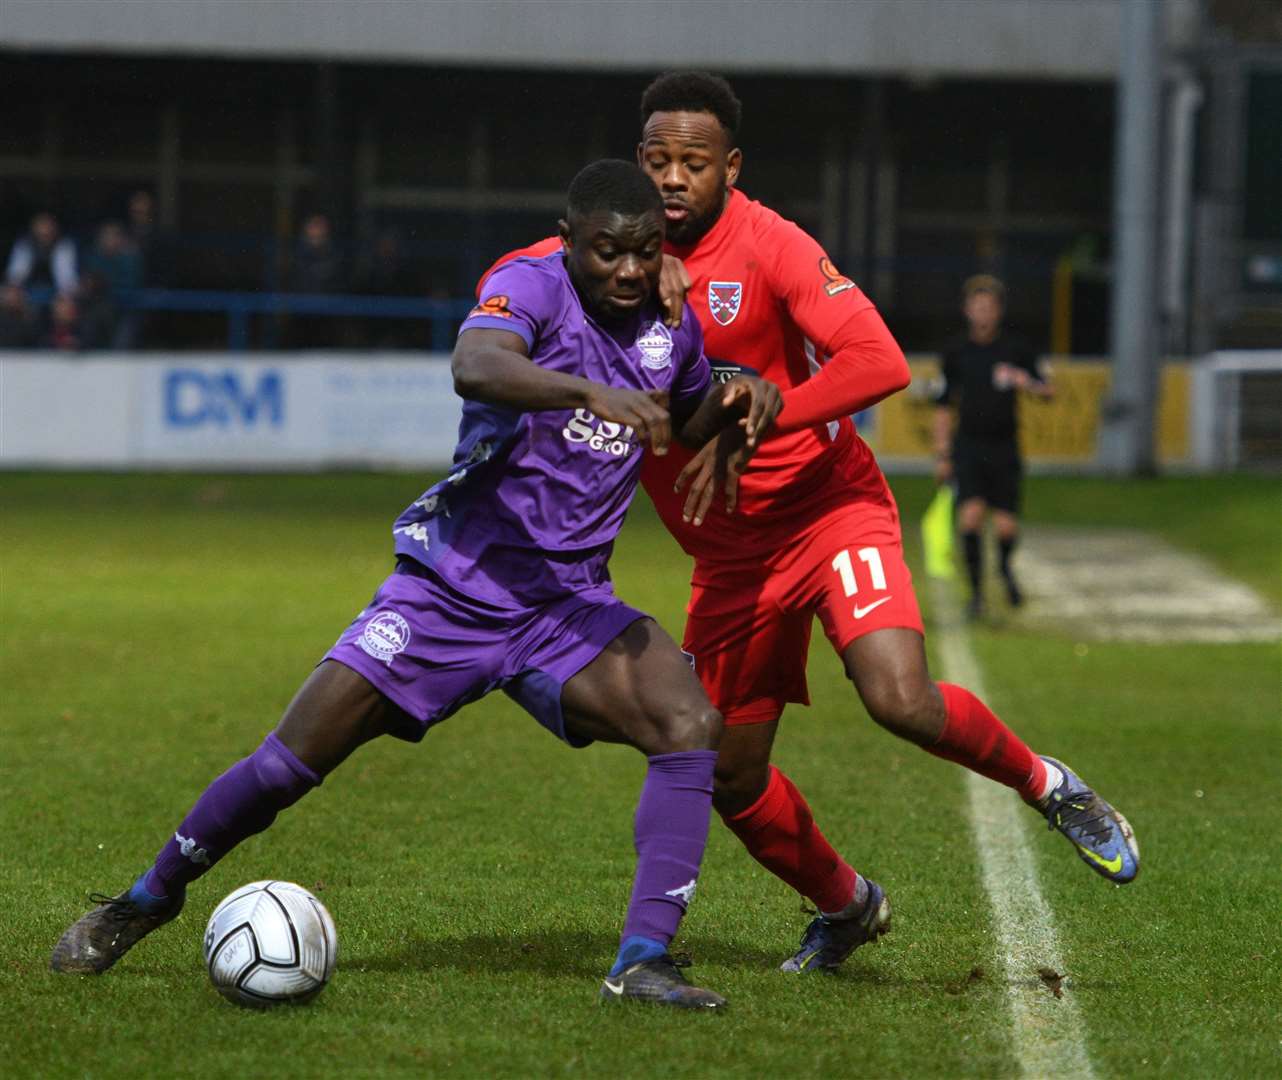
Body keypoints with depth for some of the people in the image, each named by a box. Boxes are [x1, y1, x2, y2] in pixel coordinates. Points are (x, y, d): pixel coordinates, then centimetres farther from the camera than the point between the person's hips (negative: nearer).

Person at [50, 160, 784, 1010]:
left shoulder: (671, 326, 6)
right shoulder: (534, 287, -13)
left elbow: (683, 427, 29)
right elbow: (474, 366, -37)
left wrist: (734, 399, 6)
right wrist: (590, 391, -51)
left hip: (566, 606, 4)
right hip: (451, 587, -4)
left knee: (692, 725, -23)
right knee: (289, 763, -3)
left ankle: (642, 962, -19)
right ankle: (147, 900, 23)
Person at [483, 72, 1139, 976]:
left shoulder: (768, 246, -16)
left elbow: (881, 364, -27)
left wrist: (745, 427, -32)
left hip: (830, 509, -5)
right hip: (730, 555, 5)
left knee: (902, 701, -28)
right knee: (731, 780, 6)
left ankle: (1050, 788, 1)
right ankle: (846, 907, 34)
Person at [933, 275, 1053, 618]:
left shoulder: (1016, 350, 2)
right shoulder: (956, 352, 6)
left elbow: (1048, 391, 4)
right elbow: (944, 406, 13)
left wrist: (1029, 384, -19)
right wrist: (942, 454, 10)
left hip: (1004, 448, 0)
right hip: (968, 445, 0)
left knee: (1006, 526, -3)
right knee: (971, 516, -17)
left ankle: (1005, 567, 31)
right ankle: (976, 590, -5)